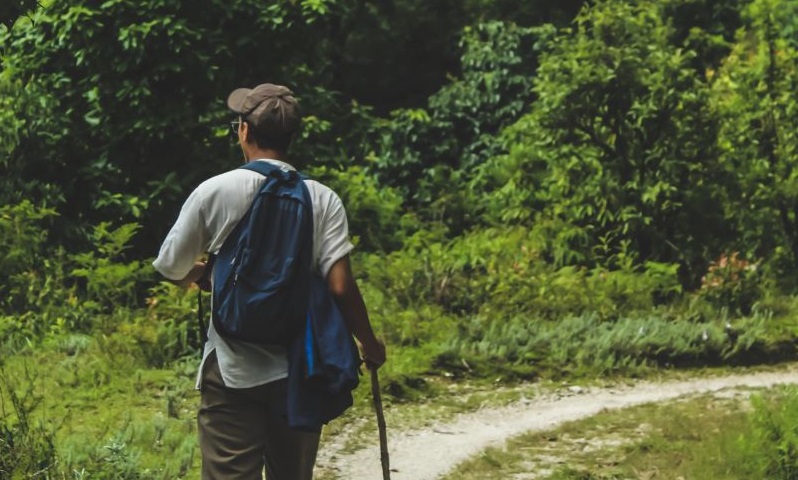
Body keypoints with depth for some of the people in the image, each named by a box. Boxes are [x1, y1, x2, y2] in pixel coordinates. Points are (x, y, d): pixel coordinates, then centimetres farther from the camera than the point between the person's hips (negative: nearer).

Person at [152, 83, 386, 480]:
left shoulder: (213, 192, -5)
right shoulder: (323, 199, -2)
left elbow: (171, 269, 3)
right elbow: (340, 287, -8)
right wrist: (368, 344, 7)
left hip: (232, 372, -2)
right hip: (299, 371, 3)